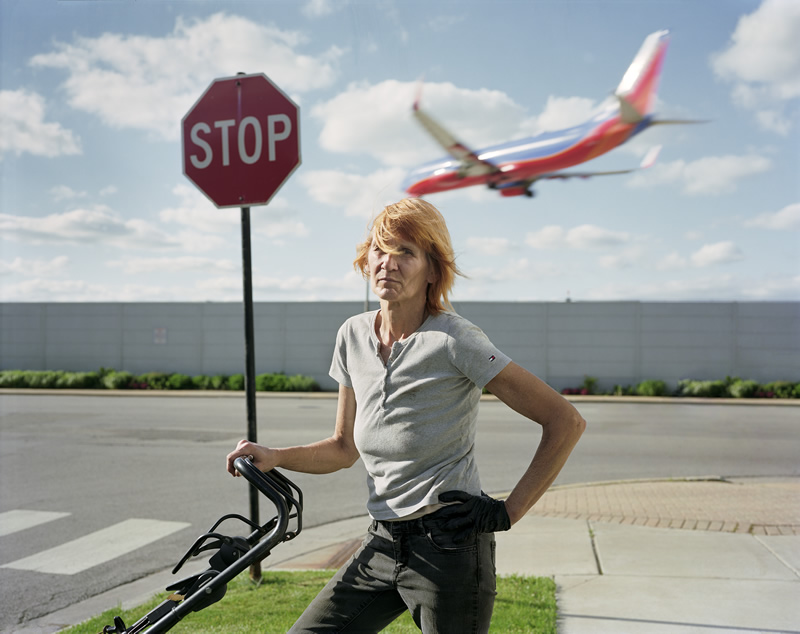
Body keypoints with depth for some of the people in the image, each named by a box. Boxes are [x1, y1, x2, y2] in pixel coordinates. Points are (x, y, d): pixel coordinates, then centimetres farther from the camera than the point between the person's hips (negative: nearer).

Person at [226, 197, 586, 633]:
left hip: (449, 548, -6)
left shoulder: (455, 340, -15)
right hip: (382, 545, 6)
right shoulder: (353, 336, 4)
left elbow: (566, 422, -13)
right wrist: (274, 458, -2)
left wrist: (509, 511, -12)